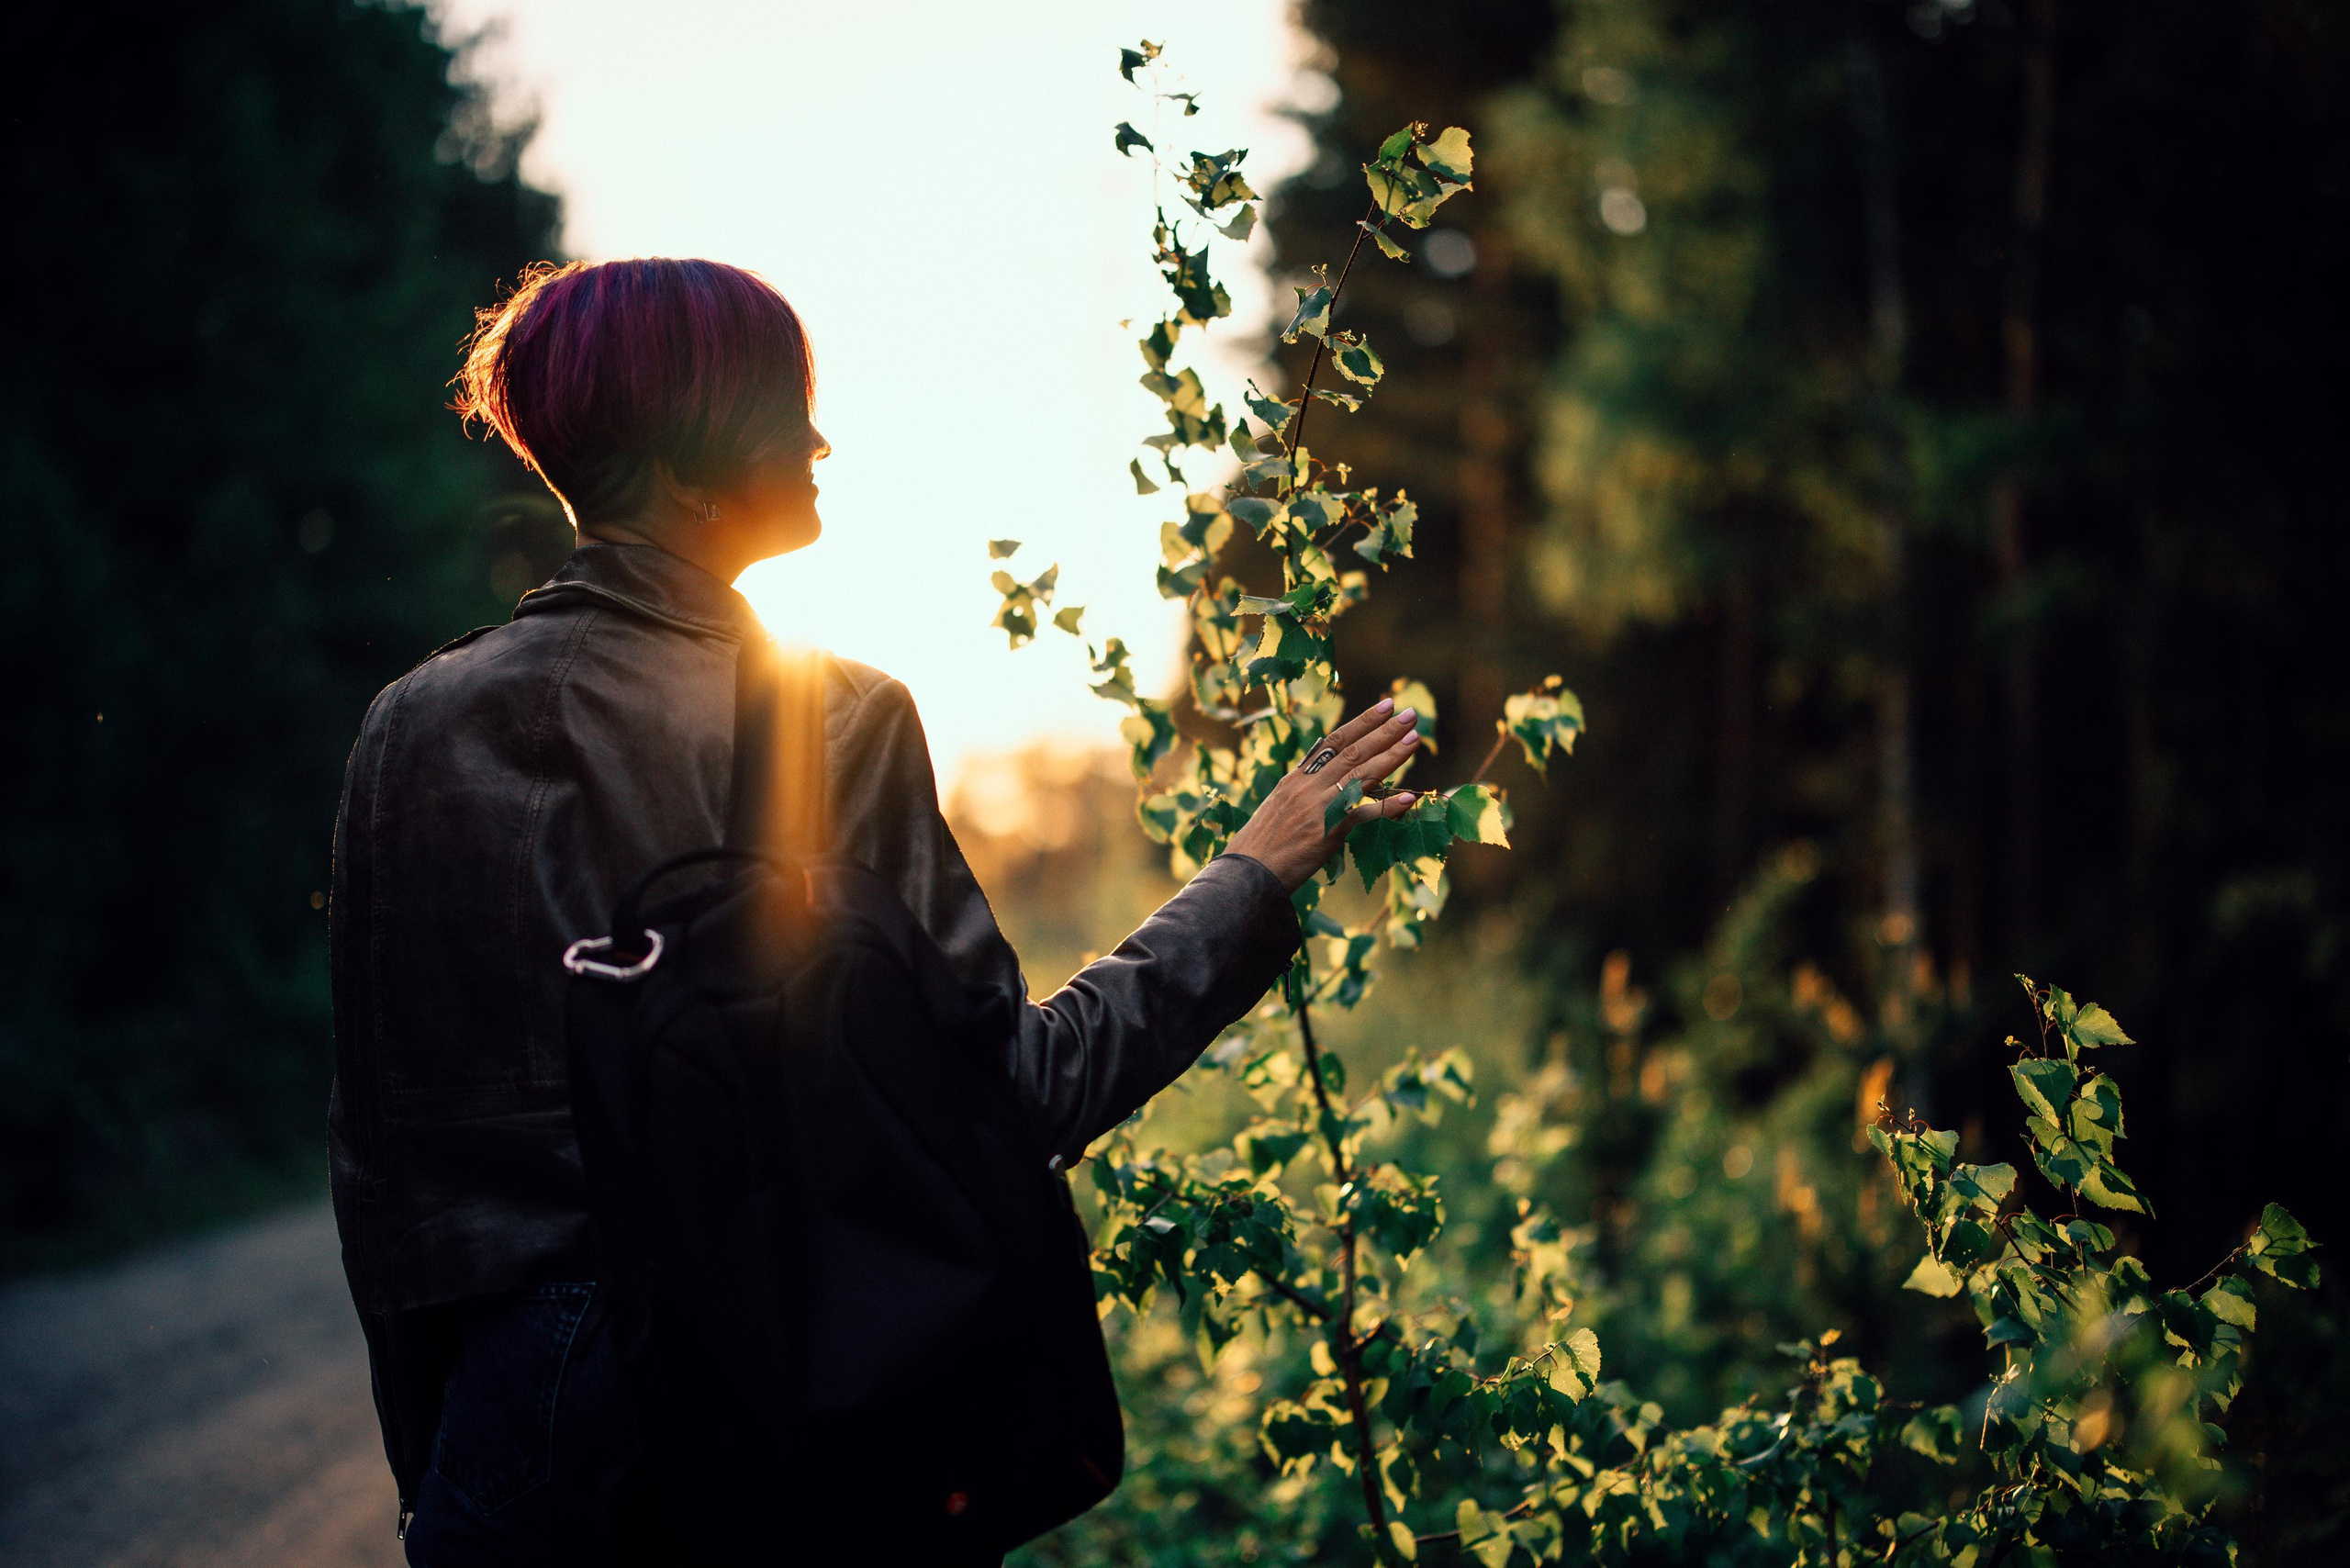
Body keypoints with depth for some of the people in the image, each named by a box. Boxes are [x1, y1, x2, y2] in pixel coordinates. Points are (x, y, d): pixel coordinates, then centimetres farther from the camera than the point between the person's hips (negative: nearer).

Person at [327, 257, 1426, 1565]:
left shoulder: (414, 732, 0)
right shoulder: (834, 724, -13)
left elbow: (378, 1150, 5)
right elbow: (1010, 1088, -12)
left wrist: (429, 1460, 16)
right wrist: (1257, 878, -2)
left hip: (516, 1413, 4)